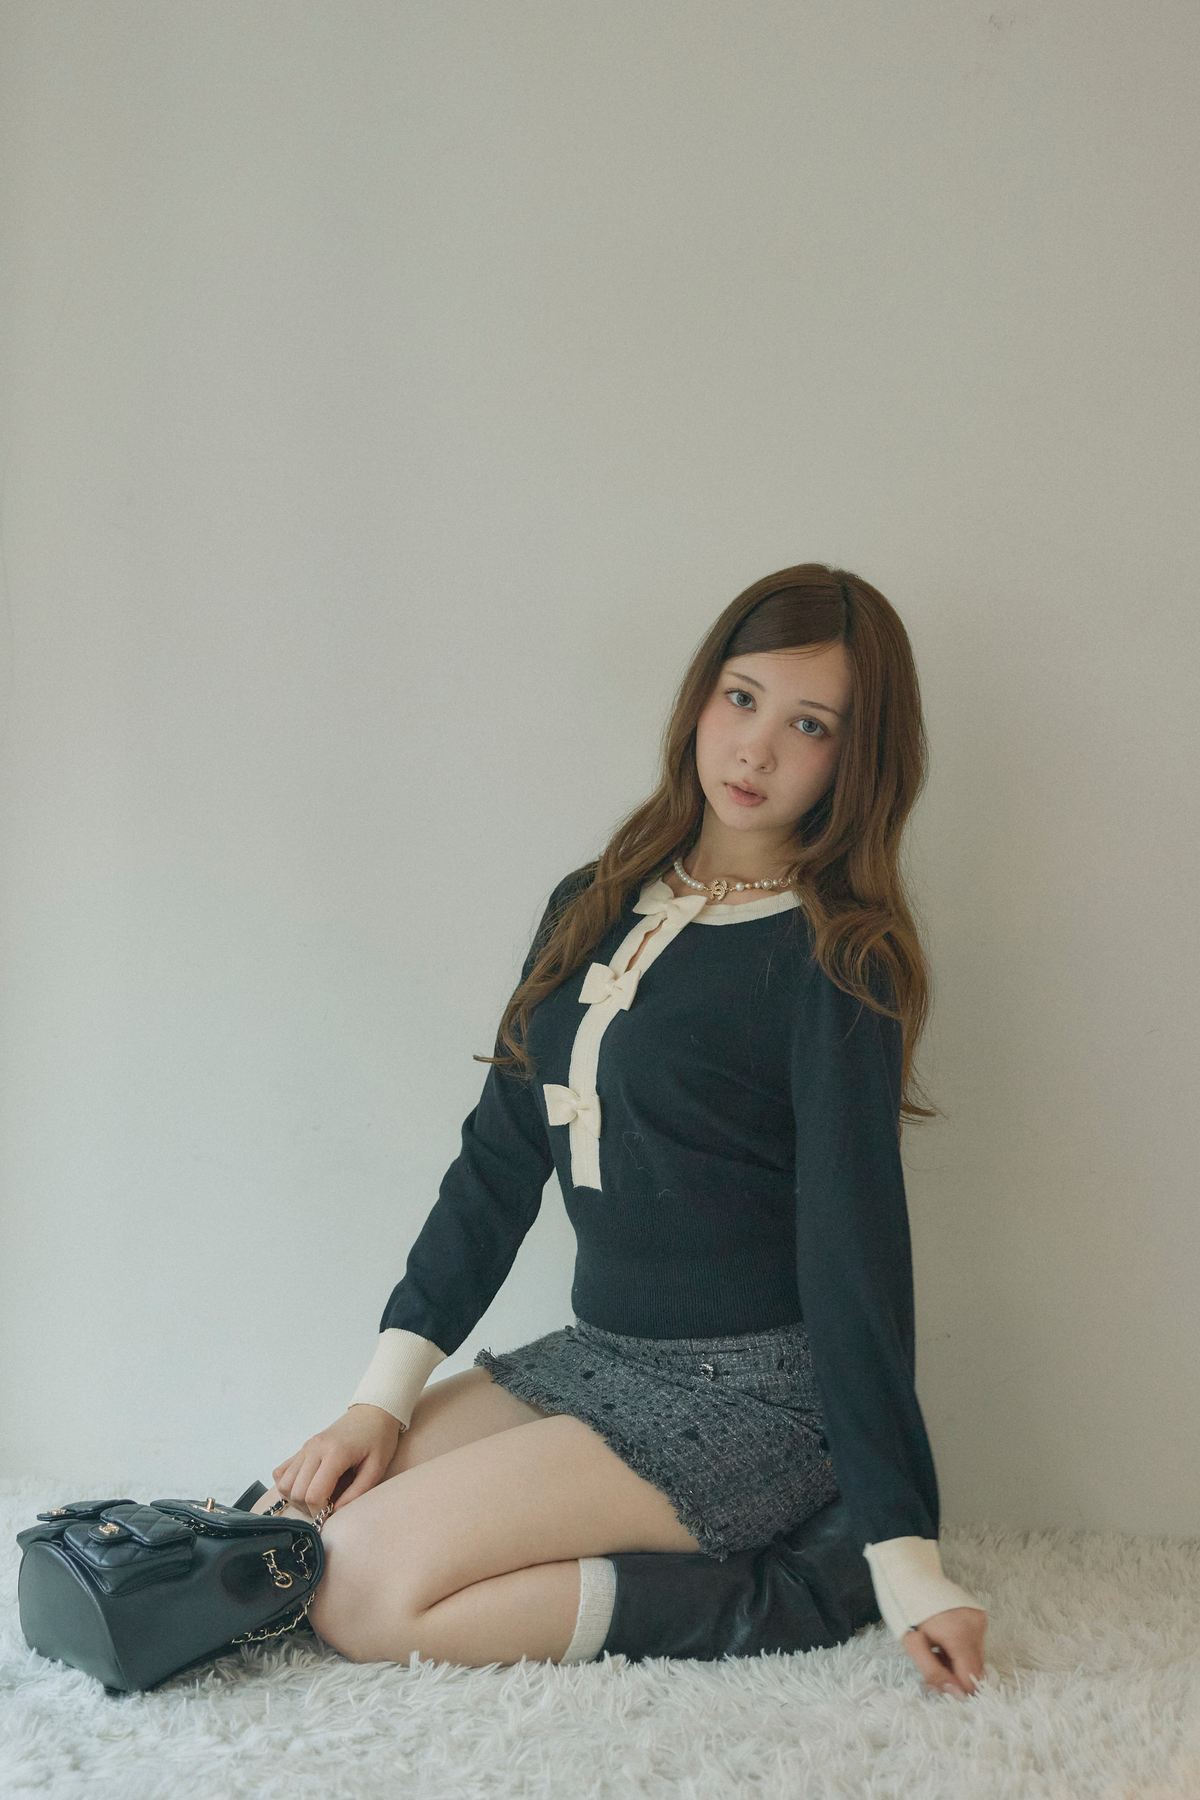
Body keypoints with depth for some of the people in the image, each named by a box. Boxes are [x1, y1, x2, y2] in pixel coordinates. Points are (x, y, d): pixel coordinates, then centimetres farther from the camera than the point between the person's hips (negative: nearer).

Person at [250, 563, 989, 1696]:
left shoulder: (835, 963, -12)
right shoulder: (590, 910, 9)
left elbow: (854, 1249, -14)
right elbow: (498, 1158, 10)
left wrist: (901, 1556, -16)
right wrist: (381, 1397, 4)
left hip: (751, 1395, -8)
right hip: (595, 1354, 8)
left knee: (362, 1591, -17)